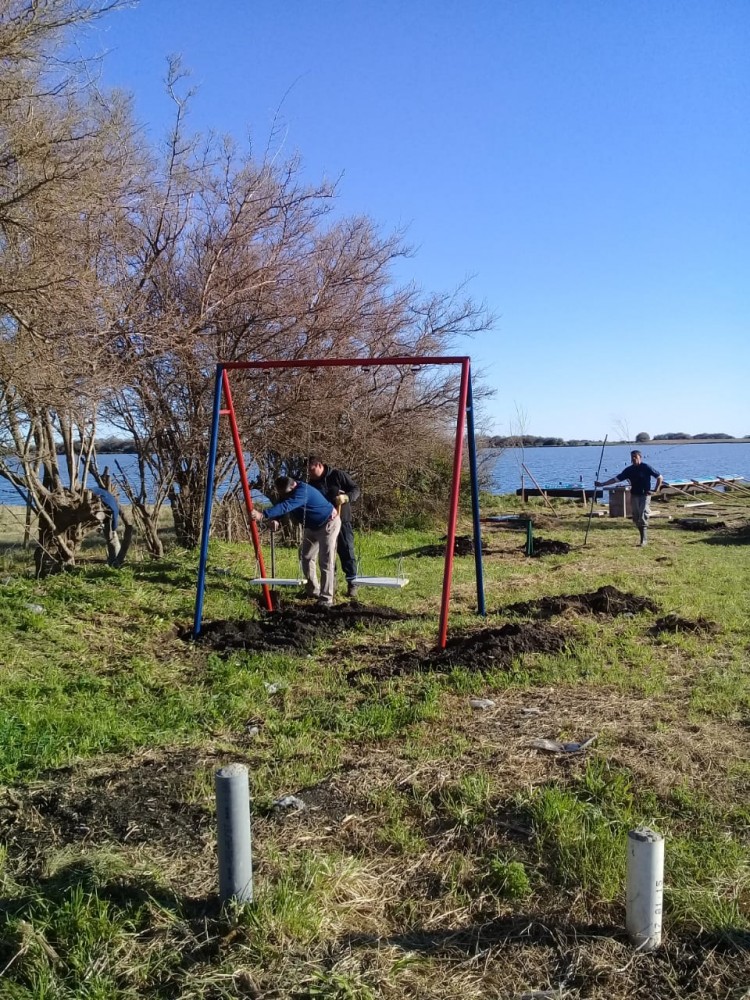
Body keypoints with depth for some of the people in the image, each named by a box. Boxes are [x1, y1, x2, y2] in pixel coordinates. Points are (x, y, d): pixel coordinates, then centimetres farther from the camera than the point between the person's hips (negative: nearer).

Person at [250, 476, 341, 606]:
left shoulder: (302, 491, -35)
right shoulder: (287, 493, -6)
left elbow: (286, 507, -48)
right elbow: (280, 506, -8)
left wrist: (263, 515, -58)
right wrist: (274, 519, -32)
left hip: (328, 523, -9)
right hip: (312, 526, 9)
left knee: (326, 561, -13)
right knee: (306, 558, 10)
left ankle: (326, 598, -11)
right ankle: (313, 591, 22)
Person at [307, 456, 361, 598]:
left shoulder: (338, 475, -7)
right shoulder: (312, 483, 5)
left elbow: (356, 489, -5)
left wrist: (346, 497, -24)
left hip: (342, 520, -4)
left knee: (346, 551, -2)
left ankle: (352, 583, 4)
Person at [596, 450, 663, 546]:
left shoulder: (646, 468, -7)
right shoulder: (629, 470, 6)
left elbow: (660, 477, -1)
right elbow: (616, 479, 8)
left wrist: (656, 489, -9)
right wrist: (602, 484, 3)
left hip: (645, 495, -5)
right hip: (634, 495, 5)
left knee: (643, 518, -14)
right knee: (636, 519, 6)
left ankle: (644, 540, -11)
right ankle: (644, 537, 18)